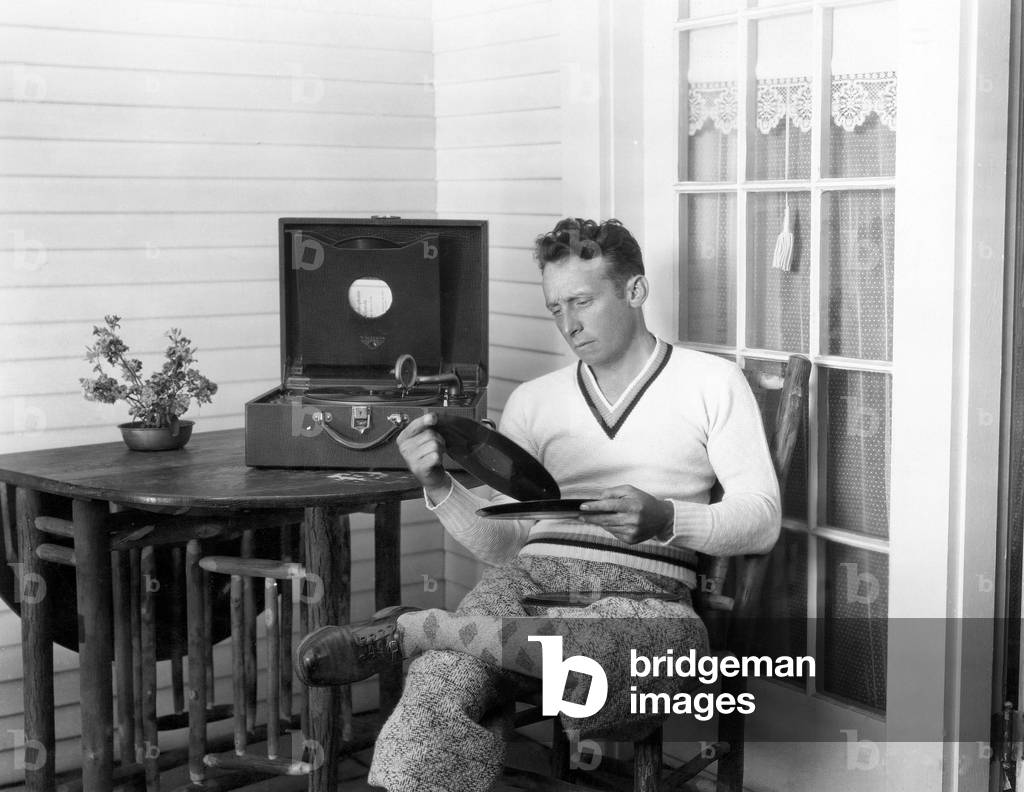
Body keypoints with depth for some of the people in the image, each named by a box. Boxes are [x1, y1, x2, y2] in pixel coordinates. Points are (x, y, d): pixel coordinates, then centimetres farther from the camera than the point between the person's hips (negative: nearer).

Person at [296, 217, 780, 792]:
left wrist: (665, 518, -18)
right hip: (531, 575, 2)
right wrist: (440, 488, -4)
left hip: (644, 590, -2)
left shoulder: (711, 382, 10)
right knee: (438, 692, -34)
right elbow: (503, 543, 15)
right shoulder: (532, 401, 21)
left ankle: (410, 630, -25)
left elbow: (762, 519, 1)